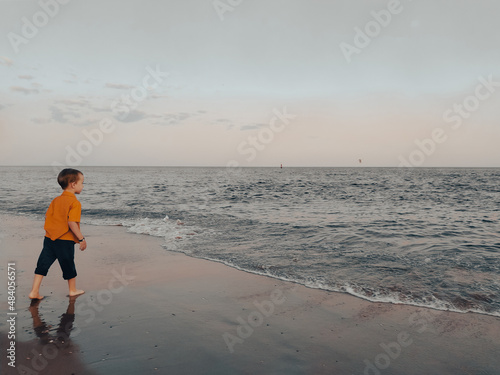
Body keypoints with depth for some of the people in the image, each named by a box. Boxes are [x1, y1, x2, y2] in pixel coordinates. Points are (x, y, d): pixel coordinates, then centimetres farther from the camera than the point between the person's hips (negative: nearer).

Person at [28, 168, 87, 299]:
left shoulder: (56, 200, 8)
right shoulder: (75, 203, -15)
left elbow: (47, 216, 12)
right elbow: (72, 223, -23)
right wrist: (82, 239, -17)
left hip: (49, 238, 6)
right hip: (65, 241, -6)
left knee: (43, 265, 11)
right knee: (69, 266, 11)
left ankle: (34, 291, 11)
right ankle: (73, 290, 28)